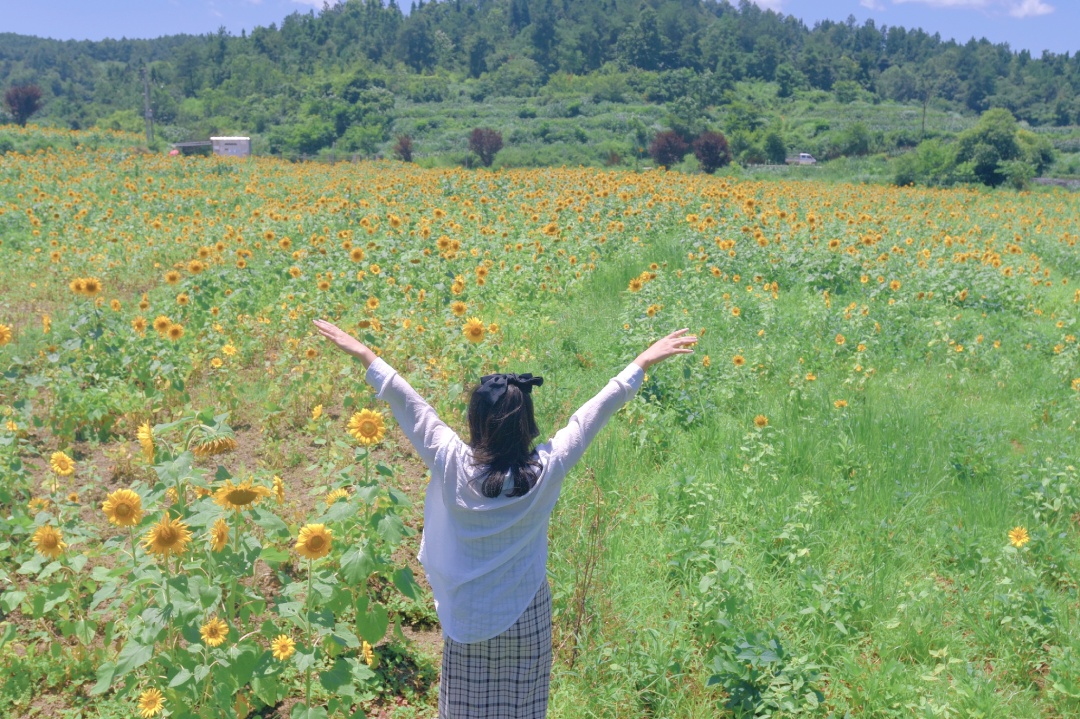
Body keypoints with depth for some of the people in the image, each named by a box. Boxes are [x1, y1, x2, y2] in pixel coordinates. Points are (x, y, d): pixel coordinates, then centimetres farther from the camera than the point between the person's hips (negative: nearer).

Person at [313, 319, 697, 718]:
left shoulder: (452, 464, -19)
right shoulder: (547, 469, -19)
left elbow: (407, 405, -10)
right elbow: (595, 411, -11)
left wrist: (364, 355, 0)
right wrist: (645, 362, -2)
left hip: (468, 617, 0)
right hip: (526, 615, 0)